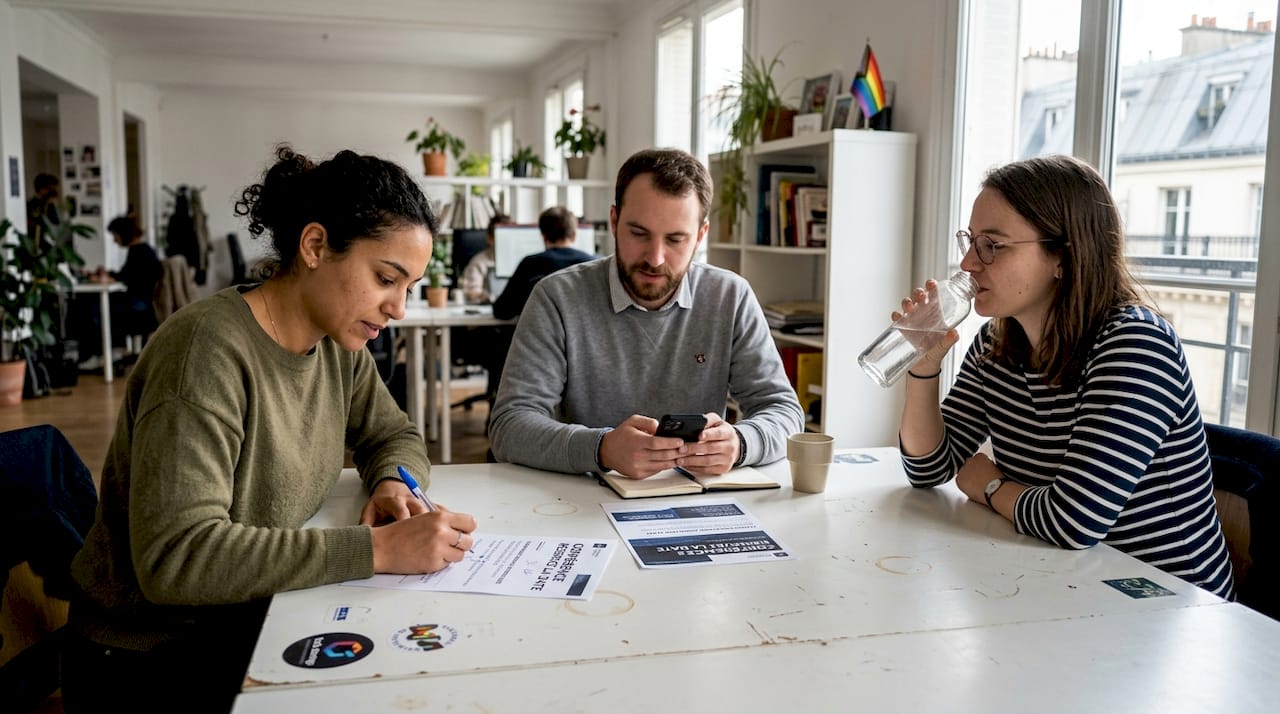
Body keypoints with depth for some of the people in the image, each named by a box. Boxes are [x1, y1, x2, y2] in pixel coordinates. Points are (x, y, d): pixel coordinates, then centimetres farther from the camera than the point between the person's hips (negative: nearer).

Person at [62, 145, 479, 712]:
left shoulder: (338, 344, -1)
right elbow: (174, 557, -32)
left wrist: (390, 483, -10)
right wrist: (377, 548, -33)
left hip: (257, 620, 7)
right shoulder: (208, 349, -25)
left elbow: (395, 437, 14)